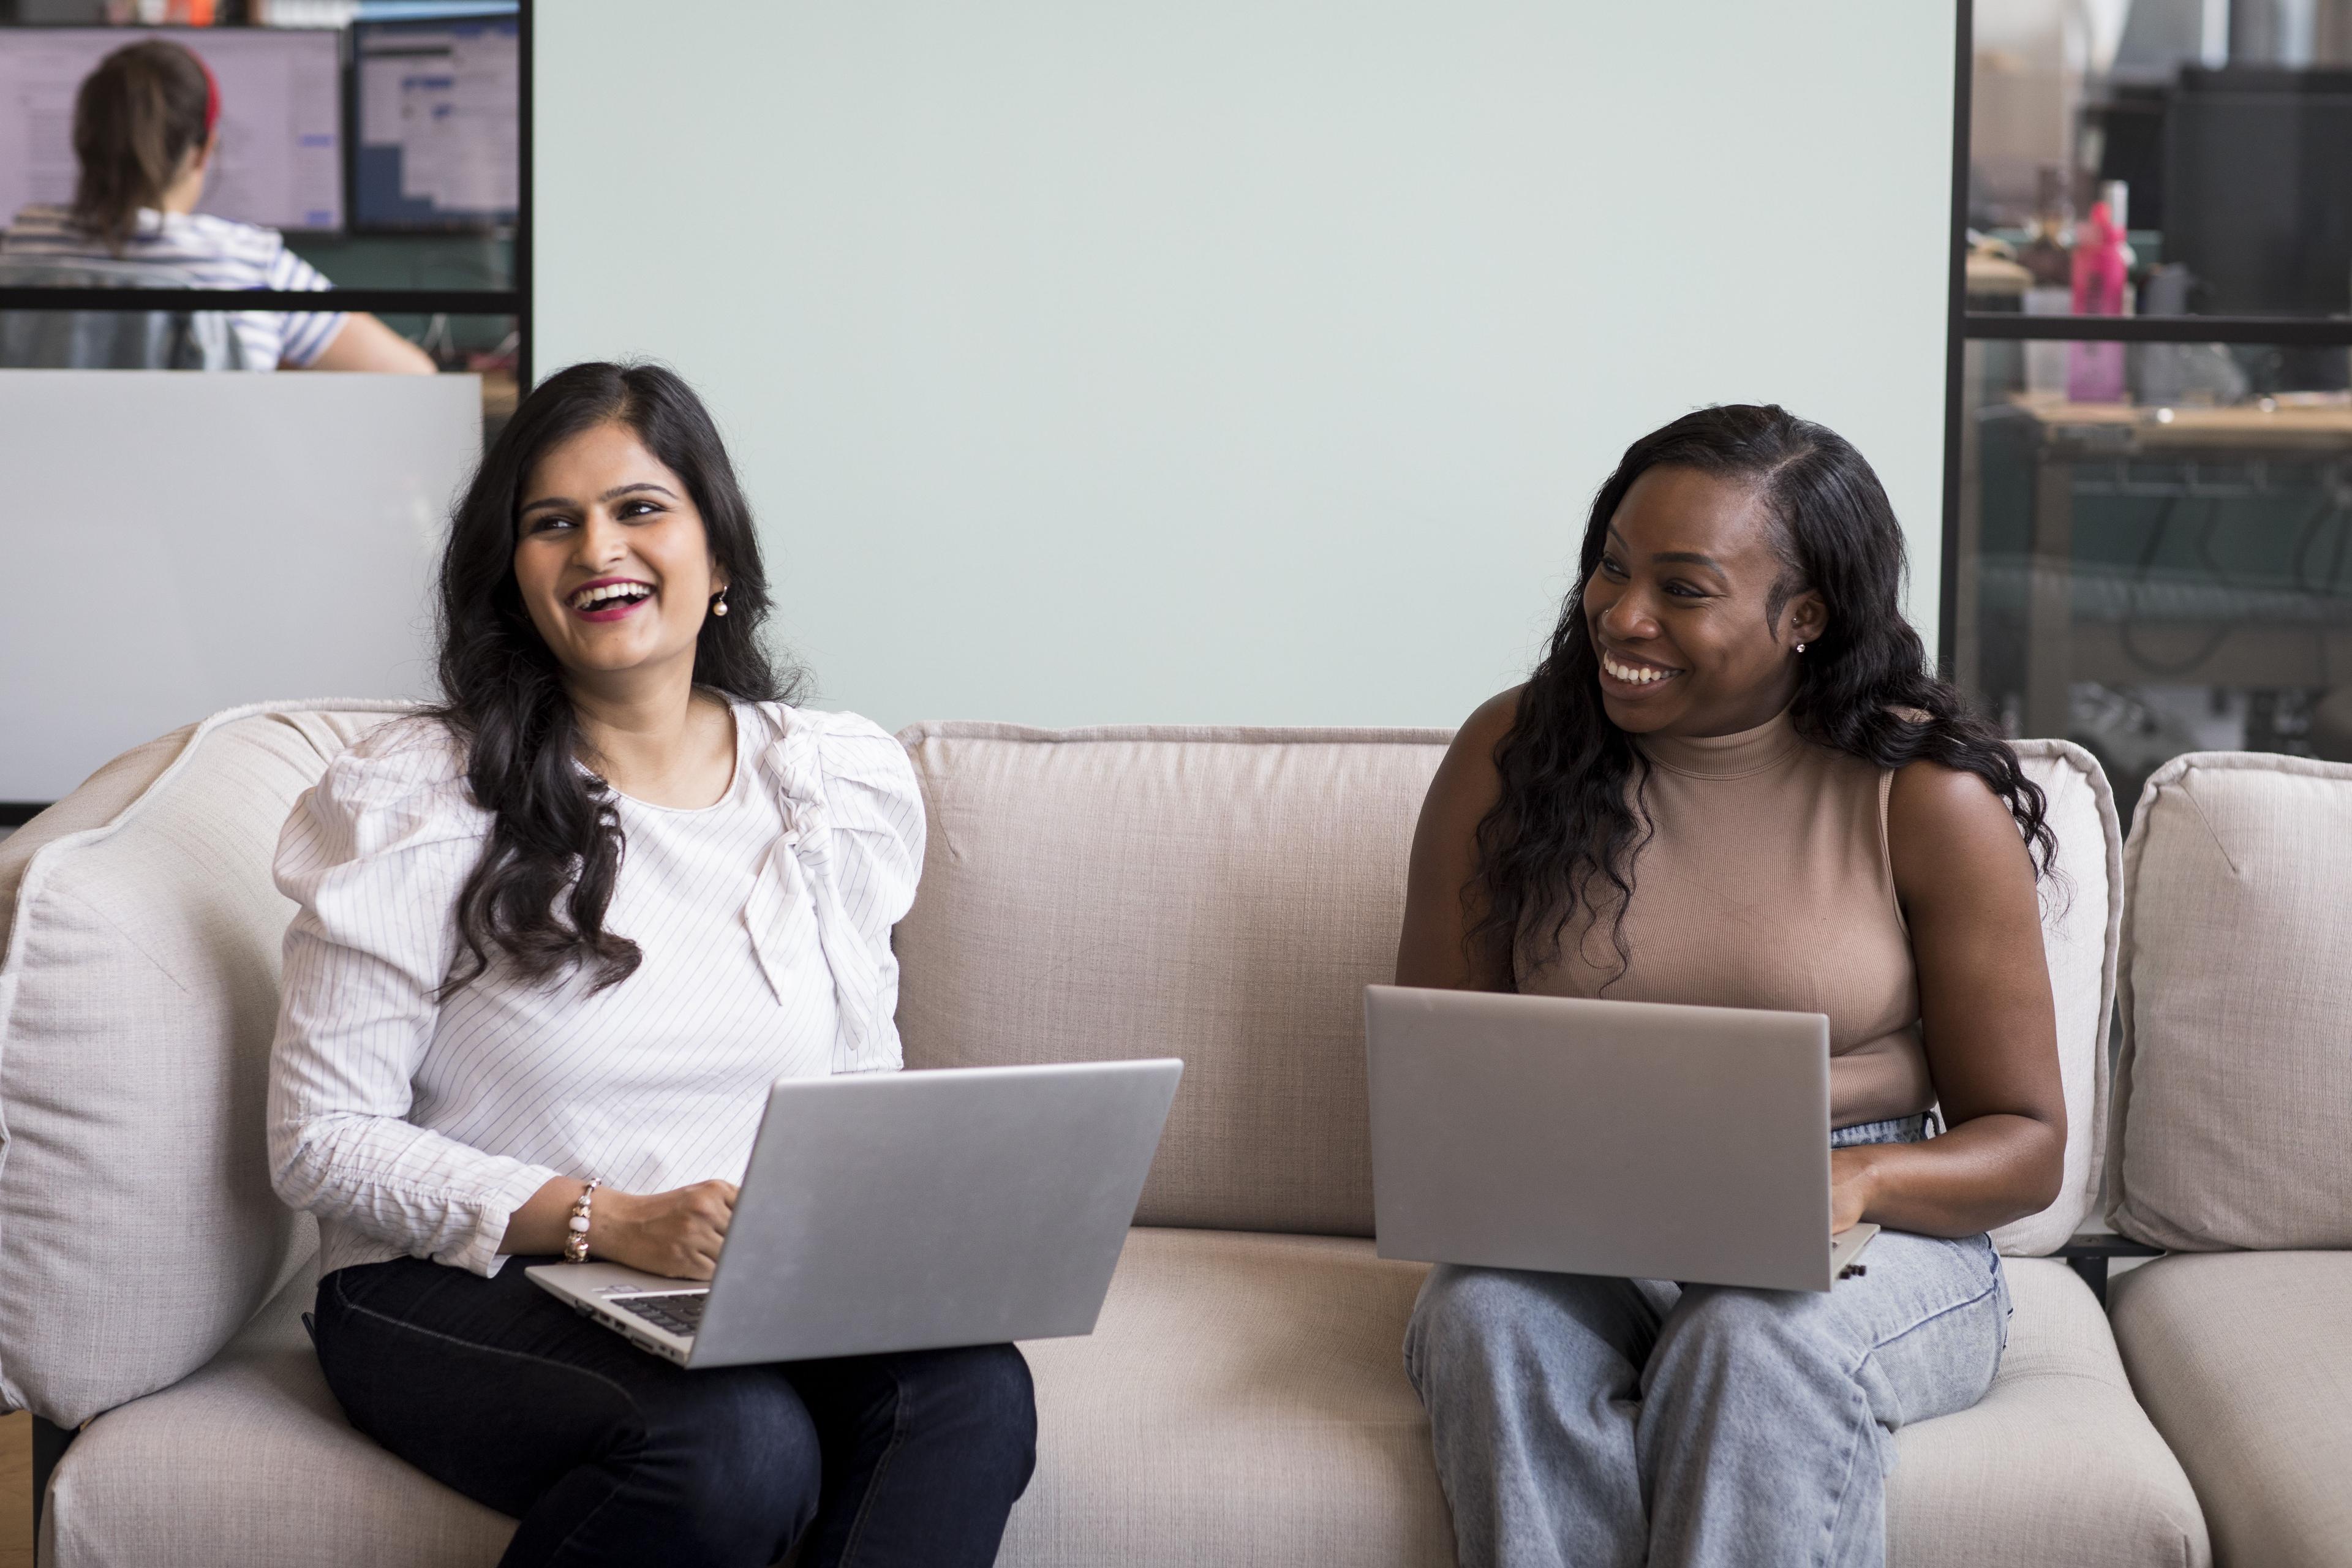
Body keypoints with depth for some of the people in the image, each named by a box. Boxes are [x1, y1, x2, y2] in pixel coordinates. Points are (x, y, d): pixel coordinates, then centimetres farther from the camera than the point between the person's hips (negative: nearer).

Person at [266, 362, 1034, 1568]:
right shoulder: (417, 803, -4)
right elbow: (321, 1141, -6)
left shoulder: (843, 787, 9)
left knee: (971, 1388, -29)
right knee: (743, 1446, -34)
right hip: (457, 1288, -3)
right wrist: (609, 1221, -17)